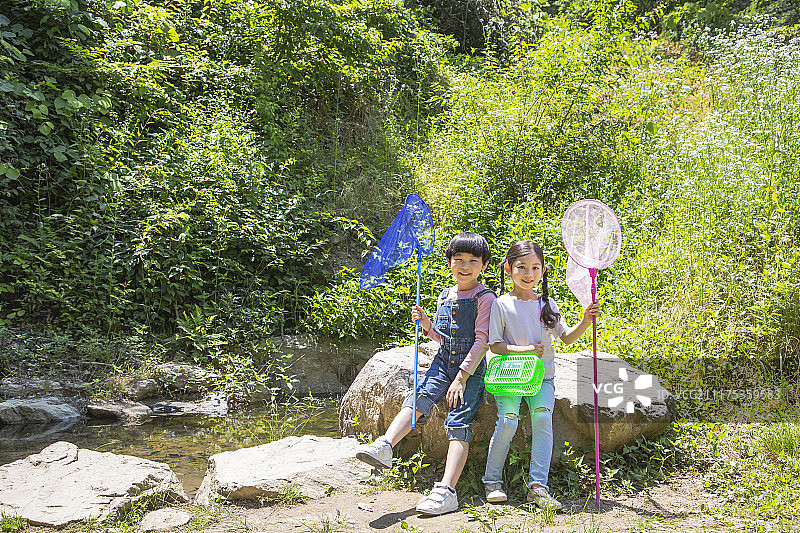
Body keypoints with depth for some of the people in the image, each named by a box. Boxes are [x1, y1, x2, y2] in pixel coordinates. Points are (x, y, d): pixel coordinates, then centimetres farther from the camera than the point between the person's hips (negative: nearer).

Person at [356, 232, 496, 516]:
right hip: (443, 361, 5)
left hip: (471, 367, -5)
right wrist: (425, 324, 1)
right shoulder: (445, 296, 14)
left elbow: (481, 341, -12)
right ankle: (384, 447, -36)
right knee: (419, 398, -21)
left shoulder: (485, 297, -6)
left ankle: (446, 491, -23)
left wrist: (462, 377, -18)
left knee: (459, 423, -16)